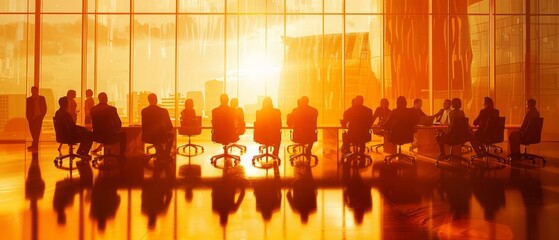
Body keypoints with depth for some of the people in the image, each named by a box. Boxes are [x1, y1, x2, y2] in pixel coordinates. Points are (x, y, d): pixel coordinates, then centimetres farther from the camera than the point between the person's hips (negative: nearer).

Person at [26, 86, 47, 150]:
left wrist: (41, 116, -3)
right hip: (31, 118, 0)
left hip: (39, 118, 0)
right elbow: (27, 110, 6)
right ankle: (35, 145, 6)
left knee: (37, 132, -2)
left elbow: (44, 109, 7)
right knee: (33, 132, -1)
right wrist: (29, 118, -4)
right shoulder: (28, 99, 5)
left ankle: (34, 145, 3)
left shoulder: (42, 98, 6)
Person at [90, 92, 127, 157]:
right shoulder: (112, 109, -14)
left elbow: (93, 124, 11)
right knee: (122, 134, 23)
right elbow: (119, 124, -8)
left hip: (96, 136, 5)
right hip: (109, 136, -5)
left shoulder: (92, 109, -1)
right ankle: (122, 155, 25)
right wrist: (115, 130, 12)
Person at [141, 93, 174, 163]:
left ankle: (161, 158, 45)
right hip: (161, 137, -3)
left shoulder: (144, 111, -5)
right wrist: (166, 131, 18)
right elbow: (170, 127, -5)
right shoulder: (164, 111, -13)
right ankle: (166, 157, 37)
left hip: (147, 137, 3)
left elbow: (143, 127, 6)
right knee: (171, 135, 30)